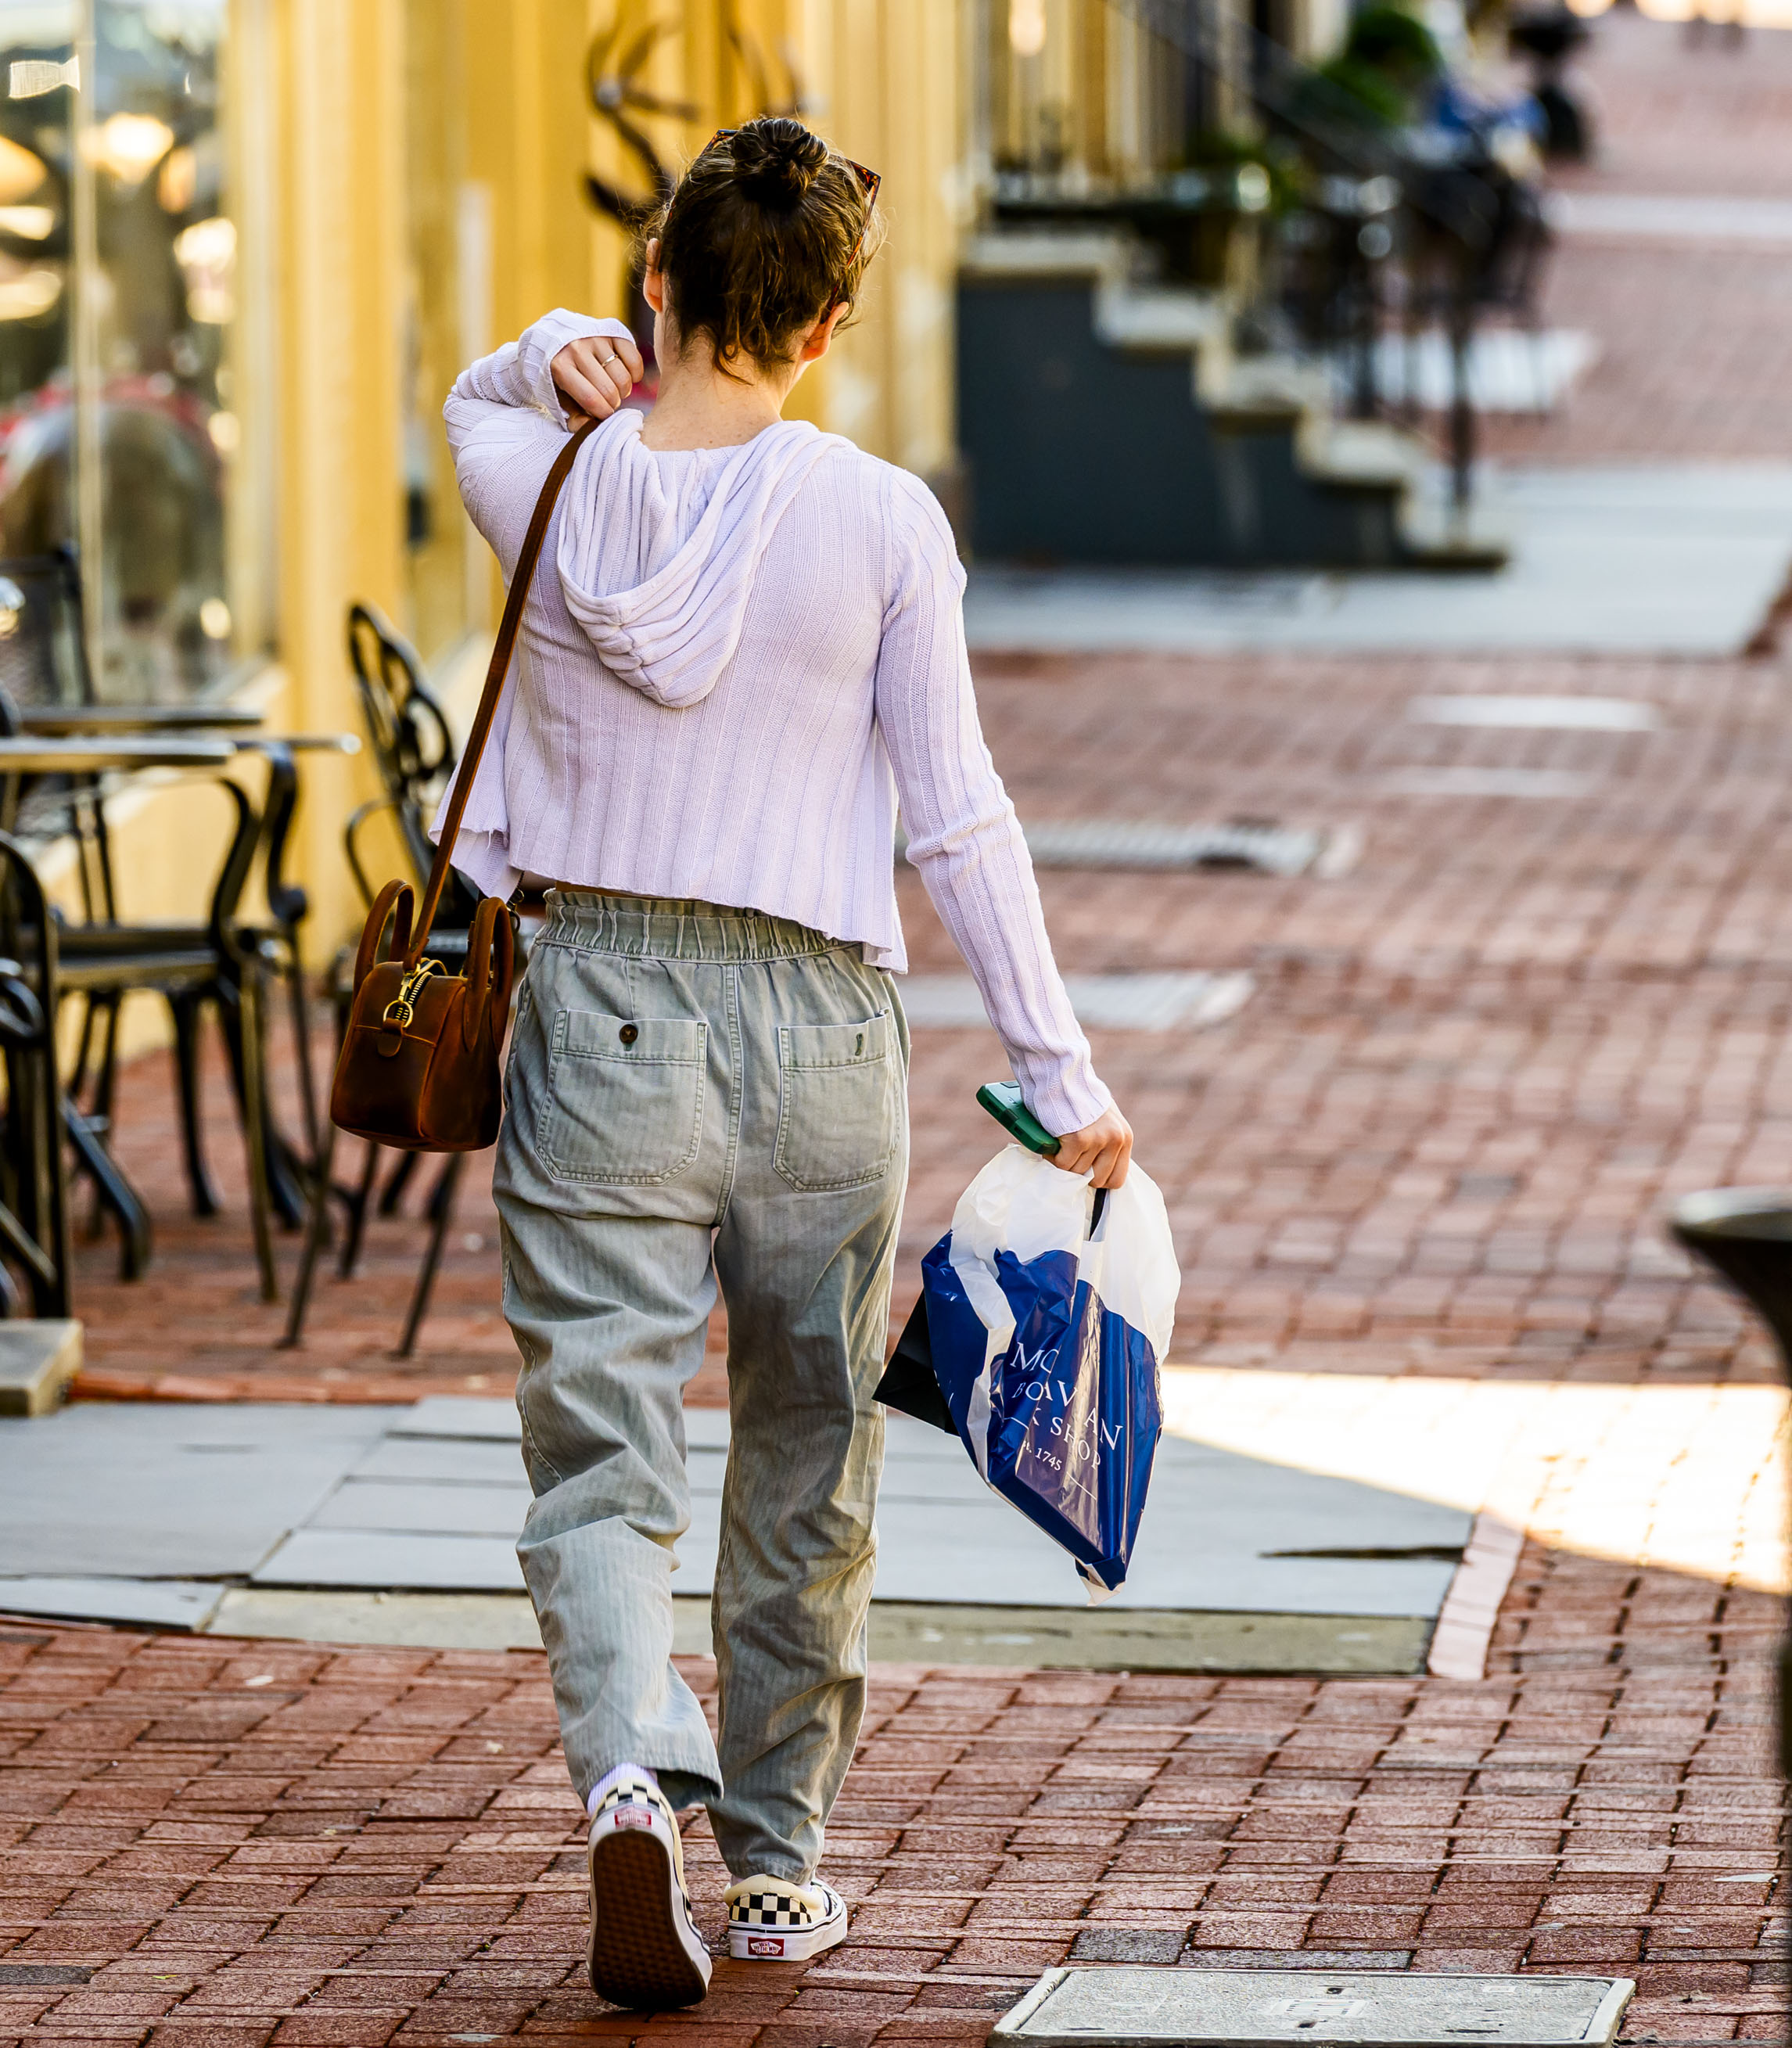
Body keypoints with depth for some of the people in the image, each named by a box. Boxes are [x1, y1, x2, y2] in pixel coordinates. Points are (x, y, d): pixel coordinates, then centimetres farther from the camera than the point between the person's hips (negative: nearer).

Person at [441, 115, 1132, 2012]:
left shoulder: (553, 488, -2)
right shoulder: (880, 521, -7)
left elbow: (474, 406, 25)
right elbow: (958, 815, -4)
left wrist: (557, 359, 3)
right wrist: (1059, 1072, 2)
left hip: (600, 1009, 0)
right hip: (815, 1016, 0)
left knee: (598, 1460, 1)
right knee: (807, 1470, 16)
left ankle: (629, 1774, -25)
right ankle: (776, 1860, 25)